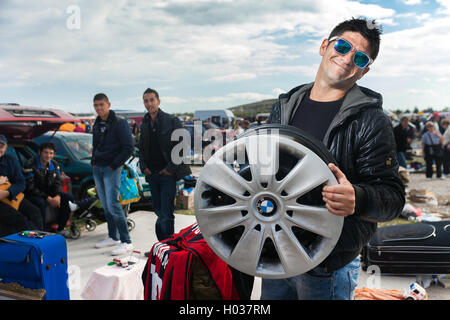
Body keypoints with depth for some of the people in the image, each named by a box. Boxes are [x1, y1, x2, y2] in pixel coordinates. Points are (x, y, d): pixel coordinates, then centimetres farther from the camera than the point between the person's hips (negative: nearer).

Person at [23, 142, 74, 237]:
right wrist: (47, 198, -24)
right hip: (32, 195, -7)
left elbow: (57, 183, 4)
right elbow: (30, 188, -20)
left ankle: (60, 229, 1)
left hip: (49, 193, 7)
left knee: (69, 197, -8)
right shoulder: (30, 165, -17)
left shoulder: (54, 165, 3)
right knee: (41, 203, -38)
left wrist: (58, 196, -18)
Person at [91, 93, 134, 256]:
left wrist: (114, 165, -13)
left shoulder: (119, 123, -8)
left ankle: (126, 242, -10)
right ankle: (113, 237, 22)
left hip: (112, 169, -7)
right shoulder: (97, 125, 14)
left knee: (113, 204, -14)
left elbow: (128, 147, -12)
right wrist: (94, 162, 11)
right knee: (105, 205, 11)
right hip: (97, 169, 7)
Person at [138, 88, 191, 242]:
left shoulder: (172, 121, -5)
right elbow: (141, 148, 21)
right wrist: (143, 166, 5)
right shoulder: (144, 124, 12)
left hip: (168, 173, -5)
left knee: (166, 212, -6)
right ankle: (161, 243, 26)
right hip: (152, 174, 5)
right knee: (157, 209, 12)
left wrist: (170, 168, -12)